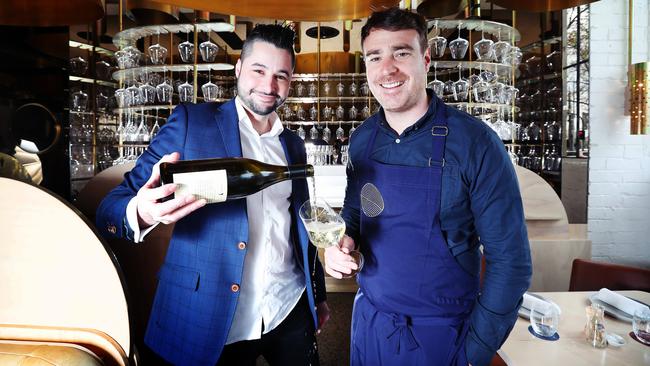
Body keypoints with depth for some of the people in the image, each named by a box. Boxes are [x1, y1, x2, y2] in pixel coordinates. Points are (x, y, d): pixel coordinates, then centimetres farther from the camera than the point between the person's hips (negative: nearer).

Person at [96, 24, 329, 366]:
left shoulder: (293, 145, 7)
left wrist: (318, 295, 18)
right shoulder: (191, 121, -7)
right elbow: (111, 207, -9)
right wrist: (142, 212, -32)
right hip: (211, 322, -3)